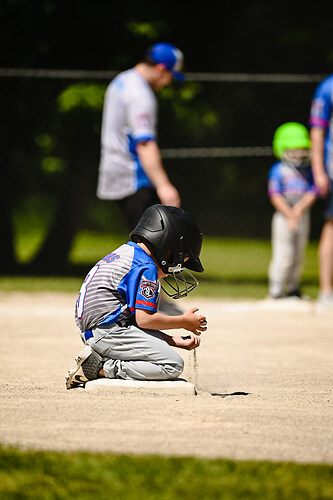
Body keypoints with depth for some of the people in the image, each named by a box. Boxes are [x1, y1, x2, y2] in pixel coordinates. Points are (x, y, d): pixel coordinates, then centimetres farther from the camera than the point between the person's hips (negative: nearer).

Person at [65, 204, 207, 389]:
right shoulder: (146, 267, -9)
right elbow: (144, 319, -15)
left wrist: (176, 341, 15)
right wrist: (183, 321, -1)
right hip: (108, 331, -10)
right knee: (173, 365, -13)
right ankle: (102, 368, -16)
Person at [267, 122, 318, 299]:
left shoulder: (307, 170, 8)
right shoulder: (278, 170, -5)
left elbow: (312, 192, 1)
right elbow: (275, 196, -10)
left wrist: (299, 208, -16)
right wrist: (289, 215, -18)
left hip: (303, 217, 5)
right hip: (283, 217, -5)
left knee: (298, 255, 10)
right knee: (283, 254, -11)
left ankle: (293, 288, 21)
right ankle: (276, 290, -9)